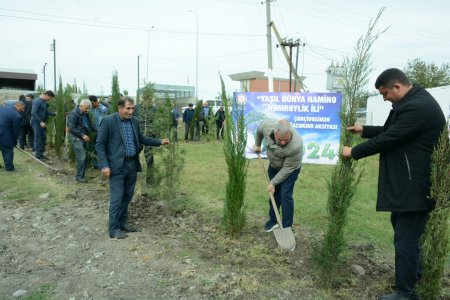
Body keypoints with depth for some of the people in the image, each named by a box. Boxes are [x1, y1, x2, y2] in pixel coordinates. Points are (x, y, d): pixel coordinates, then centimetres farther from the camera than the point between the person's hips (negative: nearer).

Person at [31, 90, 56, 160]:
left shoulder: (44, 102, 10)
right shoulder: (37, 101, -17)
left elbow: (47, 111, 17)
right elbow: (33, 113, -23)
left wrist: (55, 113, 5)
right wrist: (40, 122, -24)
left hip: (41, 123, 9)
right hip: (36, 122, -9)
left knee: (43, 138, 13)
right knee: (38, 139, -3)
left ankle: (41, 153, 23)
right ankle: (38, 155, 6)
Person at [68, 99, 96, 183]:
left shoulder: (85, 114, 13)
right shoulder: (74, 113, -12)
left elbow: (90, 125, 20)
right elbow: (72, 128, -18)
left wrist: (97, 130, 3)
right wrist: (82, 135, -22)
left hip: (84, 137, 8)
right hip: (76, 137, -8)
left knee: (85, 157, 9)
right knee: (81, 157, -11)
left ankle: (81, 175, 20)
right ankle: (79, 176, 0)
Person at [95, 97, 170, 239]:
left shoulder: (134, 121, 7)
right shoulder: (108, 121, -11)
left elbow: (140, 138, 20)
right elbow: (100, 144, -10)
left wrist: (159, 142, 14)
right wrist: (104, 165, -16)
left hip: (132, 165, 6)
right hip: (117, 166, -6)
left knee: (127, 197, 15)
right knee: (117, 198, -1)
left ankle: (123, 223, 30)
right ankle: (114, 229, 11)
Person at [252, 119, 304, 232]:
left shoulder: (296, 145, -41)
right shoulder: (267, 125, -29)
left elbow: (287, 169, -28)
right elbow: (259, 130, -2)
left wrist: (273, 183, -21)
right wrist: (257, 144, 10)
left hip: (290, 169, -5)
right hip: (273, 165, 5)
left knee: (285, 195, -9)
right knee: (274, 193, 12)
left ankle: (287, 227, 3)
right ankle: (273, 220, 27)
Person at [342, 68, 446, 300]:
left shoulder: (416, 108, -25)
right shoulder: (414, 102, 10)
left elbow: (387, 140, -21)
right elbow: (392, 131, 22)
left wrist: (354, 152, -9)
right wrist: (364, 130, 18)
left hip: (415, 185, -11)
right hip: (409, 182, 11)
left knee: (405, 237, 0)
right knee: (402, 226, 24)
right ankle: (413, 272, 43)